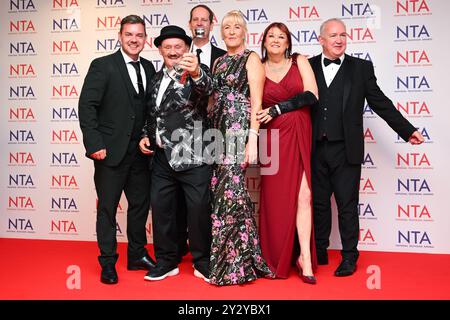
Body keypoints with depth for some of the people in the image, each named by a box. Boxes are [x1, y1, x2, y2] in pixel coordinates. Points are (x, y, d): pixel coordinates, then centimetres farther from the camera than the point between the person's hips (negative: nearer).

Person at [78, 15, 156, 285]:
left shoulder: (149, 68, 10)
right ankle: (108, 263, 21)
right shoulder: (103, 66, -5)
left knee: (140, 204, 14)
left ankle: (137, 255, 31)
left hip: (141, 152, 5)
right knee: (108, 208, 6)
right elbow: (87, 106, -10)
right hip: (111, 151, -5)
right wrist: (94, 144, -16)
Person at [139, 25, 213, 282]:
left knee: (199, 209, 0)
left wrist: (196, 72, -48)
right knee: (161, 208, 9)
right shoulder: (157, 78, 15)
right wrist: (146, 136, 8)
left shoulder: (197, 73, -4)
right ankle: (167, 262, 24)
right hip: (162, 156, 6)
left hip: (192, 156, -6)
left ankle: (203, 263, 18)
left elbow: (207, 87, -28)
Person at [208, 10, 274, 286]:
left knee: (232, 191, -10)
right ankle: (223, 257, 18)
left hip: (239, 130, -6)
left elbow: (256, 102, -8)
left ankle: (238, 263, 2)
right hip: (218, 131, 7)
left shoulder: (252, 59, 1)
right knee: (220, 191, 6)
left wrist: (253, 139, -17)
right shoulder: (219, 62, 20)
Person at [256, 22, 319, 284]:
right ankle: (277, 260, 16)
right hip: (274, 138, 0)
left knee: (304, 196, -7)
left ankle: (305, 257, 0)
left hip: (300, 136, 0)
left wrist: (278, 108, -9)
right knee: (276, 199, 3)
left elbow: (311, 96, -3)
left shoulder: (300, 62, 8)